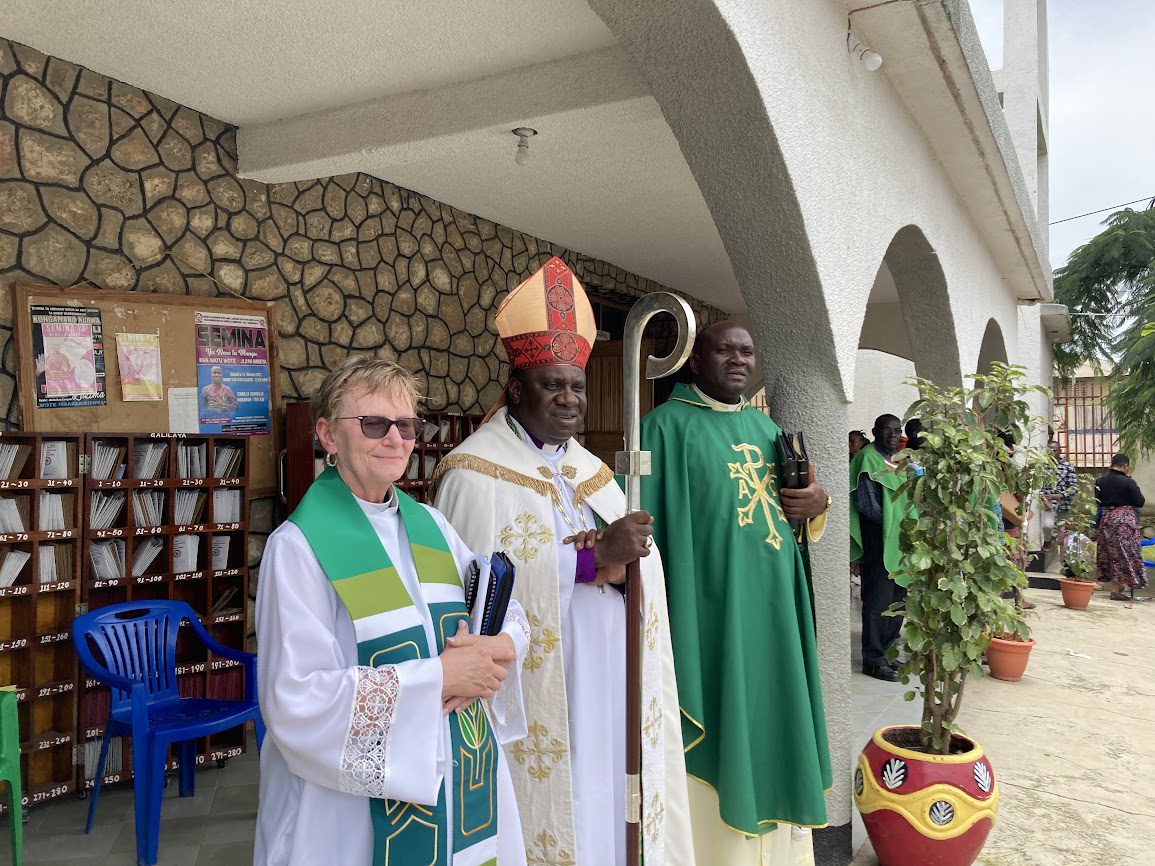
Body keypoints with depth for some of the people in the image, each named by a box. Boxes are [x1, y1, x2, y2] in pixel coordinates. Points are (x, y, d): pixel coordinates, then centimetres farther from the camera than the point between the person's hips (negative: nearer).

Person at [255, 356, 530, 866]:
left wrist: (500, 648, -15)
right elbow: (298, 704, -21)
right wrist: (438, 676, -21)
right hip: (358, 807, -6)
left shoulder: (429, 526, 5)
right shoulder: (298, 546, -14)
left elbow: (511, 615, 7)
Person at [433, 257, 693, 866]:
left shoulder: (588, 469, 12)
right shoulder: (476, 473, -10)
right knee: (552, 814, 3)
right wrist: (593, 556, -21)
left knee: (605, 809, 13)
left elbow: (644, 575, 8)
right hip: (533, 696, -6)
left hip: (605, 690, 6)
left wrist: (624, 558, -15)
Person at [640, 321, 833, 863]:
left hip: (773, 612, 7)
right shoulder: (667, 425, -5)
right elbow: (646, 521, -11)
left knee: (769, 719, 14)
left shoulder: (765, 427, 16)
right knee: (716, 735, 0)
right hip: (707, 613, -6)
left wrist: (818, 504, -1)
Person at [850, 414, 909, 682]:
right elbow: (866, 504, -16)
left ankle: (888, 652, 26)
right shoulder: (868, 459, -9)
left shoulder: (897, 462, 16)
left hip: (898, 542, 8)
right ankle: (874, 660, 5)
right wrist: (894, 524, -13)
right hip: (878, 541, -8)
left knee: (897, 599, 13)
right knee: (878, 601, -4)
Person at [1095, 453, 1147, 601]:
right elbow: (1140, 502, -8)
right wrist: (1134, 485, 1)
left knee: (1112, 553, 15)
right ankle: (1117, 590, 5)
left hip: (1106, 520, 5)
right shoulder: (1127, 482, -16)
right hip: (1125, 521, -5)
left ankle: (1117, 586, 23)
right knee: (1125, 553, 4)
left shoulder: (1100, 481, 1)